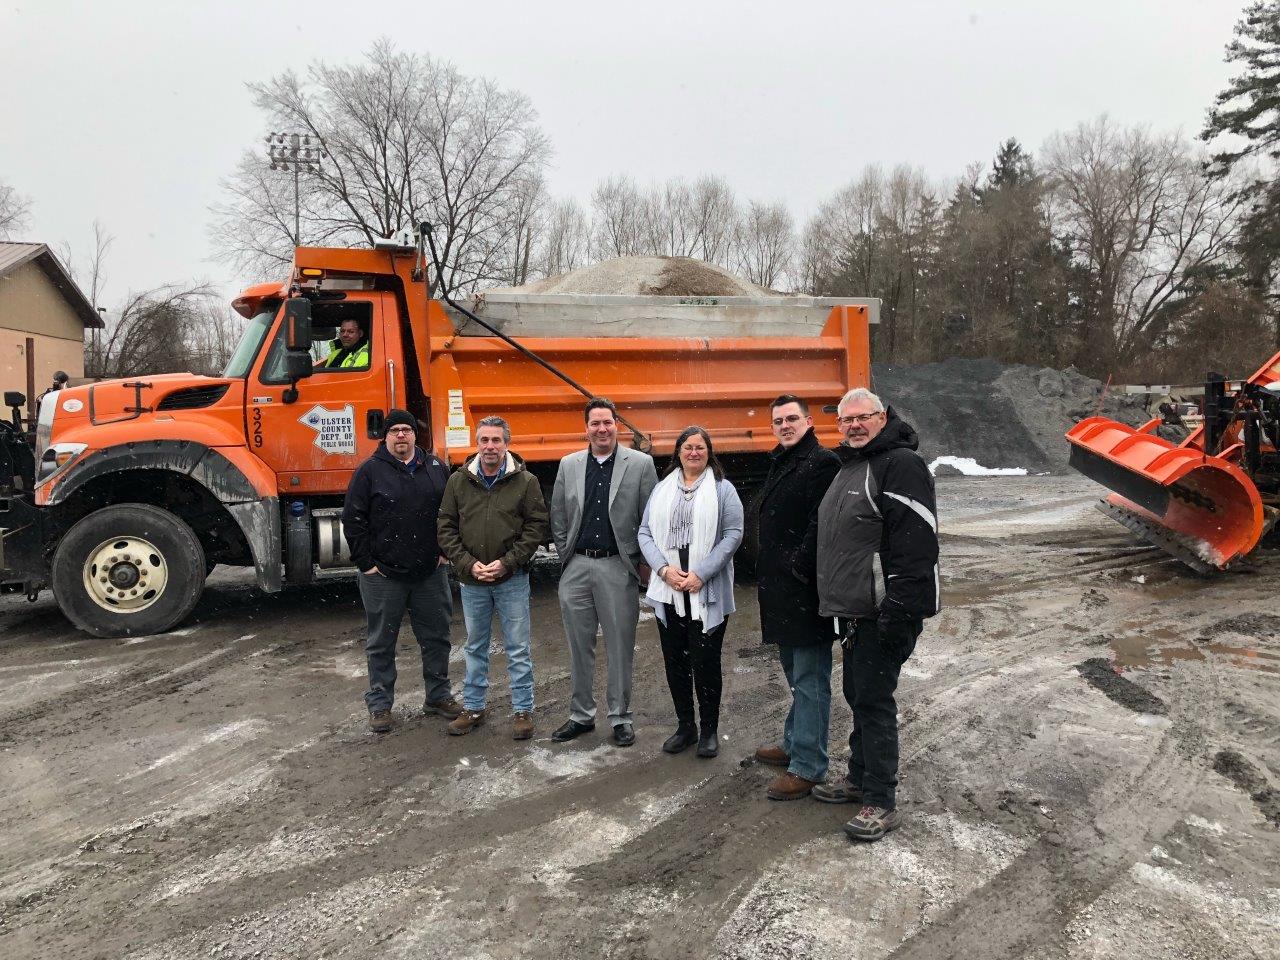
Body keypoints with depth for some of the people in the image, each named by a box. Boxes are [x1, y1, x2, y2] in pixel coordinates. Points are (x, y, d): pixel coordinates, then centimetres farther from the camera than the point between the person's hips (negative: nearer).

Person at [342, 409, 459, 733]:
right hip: (384, 574, -3)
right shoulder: (370, 470, -3)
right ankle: (379, 704, 20)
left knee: (436, 636, 11)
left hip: (431, 572, 3)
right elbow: (353, 519, -5)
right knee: (381, 643, 7)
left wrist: (445, 550, 7)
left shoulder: (436, 468, 8)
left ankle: (438, 696, 26)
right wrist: (366, 562, -8)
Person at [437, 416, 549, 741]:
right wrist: (468, 563, -10)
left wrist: (507, 562, -15)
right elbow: (446, 528, 2)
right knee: (475, 647, 16)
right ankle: (473, 708, 29)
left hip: (512, 579, -2)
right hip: (471, 580, 3)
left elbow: (536, 526, -6)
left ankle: (522, 711, 18)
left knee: (518, 649, 6)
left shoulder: (525, 481, -5)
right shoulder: (458, 481, 1)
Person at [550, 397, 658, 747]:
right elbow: (558, 516, 13)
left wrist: (644, 562, -1)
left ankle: (620, 718, 19)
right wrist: (566, 555, 8)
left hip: (618, 568, -3)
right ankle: (581, 715, 25)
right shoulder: (569, 465, 8)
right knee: (579, 647, 11)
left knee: (620, 648, 6)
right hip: (576, 568, 3)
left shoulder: (640, 463, -1)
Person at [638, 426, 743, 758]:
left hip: (707, 592, -3)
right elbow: (645, 533, 6)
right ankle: (685, 726, 26)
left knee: (706, 661, 0)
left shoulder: (723, 489, 1)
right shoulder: (662, 490, 11)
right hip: (668, 590, 4)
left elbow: (733, 534, -7)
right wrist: (664, 569, -10)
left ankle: (709, 730, 17)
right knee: (674, 661, 11)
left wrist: (701, 574, -15)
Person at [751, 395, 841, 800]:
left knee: (809, 678, -3)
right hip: (781, 589, 10)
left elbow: (820, 524, -20)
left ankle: (807, 767, 4)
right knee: (795, 672, 21)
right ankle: (794, 745, 35)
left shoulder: (822, 462, -12)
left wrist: (798, 569, -20)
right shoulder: (780, 463, 18)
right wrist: (769, 576, 16)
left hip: (806, 589, -10)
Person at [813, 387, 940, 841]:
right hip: (855, 611, 10)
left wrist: (897, 612, -26)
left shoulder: (901, 464, -15)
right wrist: (841, 604, 21)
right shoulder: (848, 467, 16)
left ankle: (881, 803, 7)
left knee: (874, 700, -4)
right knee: (857, 694, 18)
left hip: (884, 613, -10)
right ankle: (859, 778, 33)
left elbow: (916, 543, -23)